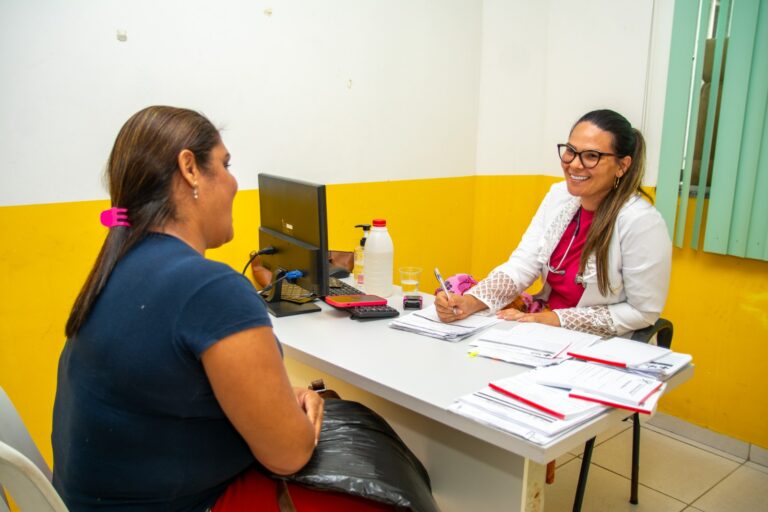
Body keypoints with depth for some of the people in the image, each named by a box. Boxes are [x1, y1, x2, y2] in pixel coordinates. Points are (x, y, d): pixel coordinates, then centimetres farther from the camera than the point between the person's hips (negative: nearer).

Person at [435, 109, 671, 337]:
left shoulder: (640, 222, -19)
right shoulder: (559, 196, -1)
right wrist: (470, 302, -22)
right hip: (547, 334, 5)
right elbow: (522, 265, -6)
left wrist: (557, 319, -18)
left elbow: (643, 312, -14)